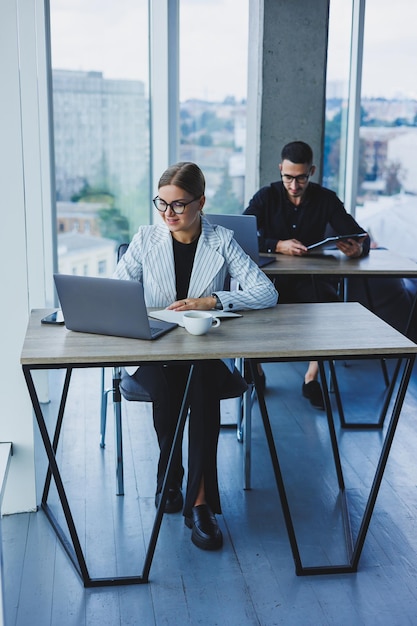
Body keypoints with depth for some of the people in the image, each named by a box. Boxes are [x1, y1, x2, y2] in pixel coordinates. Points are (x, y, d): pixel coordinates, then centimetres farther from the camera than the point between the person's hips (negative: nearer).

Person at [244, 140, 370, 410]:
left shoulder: (326, 199, 5)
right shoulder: (267, 197, 2)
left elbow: (361, 237, 0)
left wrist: (359, 248, -26)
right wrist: (278, 245, -26)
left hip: (311, 279, 1)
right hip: (271, 277, -1)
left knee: (331, 302, -32)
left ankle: (312, 377, -14)